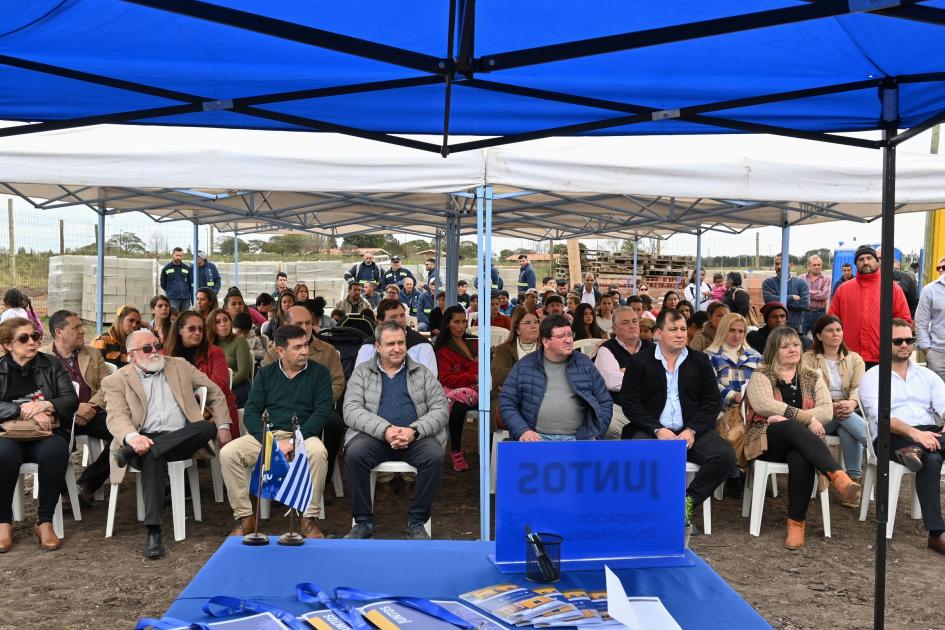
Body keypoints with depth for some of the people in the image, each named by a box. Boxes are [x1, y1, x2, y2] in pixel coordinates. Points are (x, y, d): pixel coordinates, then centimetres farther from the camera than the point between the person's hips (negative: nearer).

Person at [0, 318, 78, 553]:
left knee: (55, 452, -34)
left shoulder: (51, 365, 10)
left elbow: (71, 400, 2)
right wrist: (28, 411, -20)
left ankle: (45, 522, -22)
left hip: (47, 434, 0)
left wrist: (45, 405, -17)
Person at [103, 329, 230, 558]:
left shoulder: (179, 366, 17)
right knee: (153, 458, -37)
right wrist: (132, 436, -28)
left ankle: (132, 452, -27)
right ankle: (153, 531, -36)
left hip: (182, 439, 3)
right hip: (146, 440, -3)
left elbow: (214, 392, 21)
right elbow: (117, 417, -5)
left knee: (208, 427, -29)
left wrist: (222, 426, 7)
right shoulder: (117, 381, 9)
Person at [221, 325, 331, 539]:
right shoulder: (266, 374, 12)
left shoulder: (319, 372, 5)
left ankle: (309, 519, -20)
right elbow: (251, 411, 4)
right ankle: (245, 517, -10)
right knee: (228, 453, -21)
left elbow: (322, 413, -5)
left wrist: (293, 441, -17)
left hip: (303, 435, -2)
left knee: (317, 452, -35)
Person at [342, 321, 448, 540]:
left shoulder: (422, 373, 16)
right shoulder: (362, 372, 14)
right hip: (375, 436, 0)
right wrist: (385, 430, -17)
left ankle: (416, 522, -14)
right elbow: (351, 411, -1)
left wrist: (414, 431, -14)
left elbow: (441, 408, 5)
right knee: (355, 454, -31)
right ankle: (363, 522, -15)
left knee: (434, 456, -30)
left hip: (416, 438, 0)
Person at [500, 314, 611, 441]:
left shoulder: (584, 363, 13)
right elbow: (507, 403, 8)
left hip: (580, 438, 2)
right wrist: (522, 431, -7)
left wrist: (595, 435, 2)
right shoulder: (524, 365, 9)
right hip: (538, 437, -1)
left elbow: (605, 401, 15)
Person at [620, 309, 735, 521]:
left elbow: (712, 402, 8)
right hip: (651, 430, -2)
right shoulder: (639, 361, 6)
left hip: (692, 431, 3)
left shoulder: (700, 360, 13)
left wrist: (692, 430, -9)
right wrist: (658, 430, -13)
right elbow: (629, 403, -1)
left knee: (725, 455, -23)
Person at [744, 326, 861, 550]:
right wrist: (807, 417, -15)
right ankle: (838, 475, -50)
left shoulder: (812, 379, 19)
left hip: (800, 441, 2)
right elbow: (763, 405, -12)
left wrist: (787, 417, -12)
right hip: (768, 440, -2)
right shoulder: (760, 376, 9)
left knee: (800, 459, -36)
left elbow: (827, 411, 3)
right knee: (792, 428, -37)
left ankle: (797, 523, -31)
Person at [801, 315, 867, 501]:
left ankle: (854, 479, -30)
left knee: (847, 432, -34)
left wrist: (851, 403, -26)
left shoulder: (854, 358, 17)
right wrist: (832, 406, -24)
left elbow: (858, 386, -1)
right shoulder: (808, 358, 10)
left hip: (848, 412, 1)